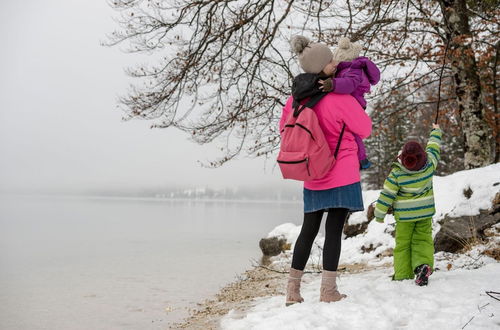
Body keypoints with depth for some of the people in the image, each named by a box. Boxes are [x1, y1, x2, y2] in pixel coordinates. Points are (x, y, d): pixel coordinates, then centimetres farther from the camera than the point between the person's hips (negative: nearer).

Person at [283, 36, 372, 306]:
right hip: (342, 174, -5)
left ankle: (293, 289, 17)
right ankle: (328, 291, 1)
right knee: (334, 230, -2)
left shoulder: (297, 97, 1)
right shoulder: (341, 98, -15)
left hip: (312, 176, 6)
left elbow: (284, 127, 17)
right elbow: (365, 129, -3)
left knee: (308, 229, 14)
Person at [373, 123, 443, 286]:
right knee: (423, 240, 9)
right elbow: (433, 148, 9)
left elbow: (387, 194, -13)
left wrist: (379, 213, -1)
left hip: (405, 215, -2)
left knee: (403, 244, 7)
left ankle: (403, 276, 7)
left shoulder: (396, 174, -20)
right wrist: (436, 131, 28)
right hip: (425, 212, 3)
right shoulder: (429, 164, -11)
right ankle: (423, 264, -16)